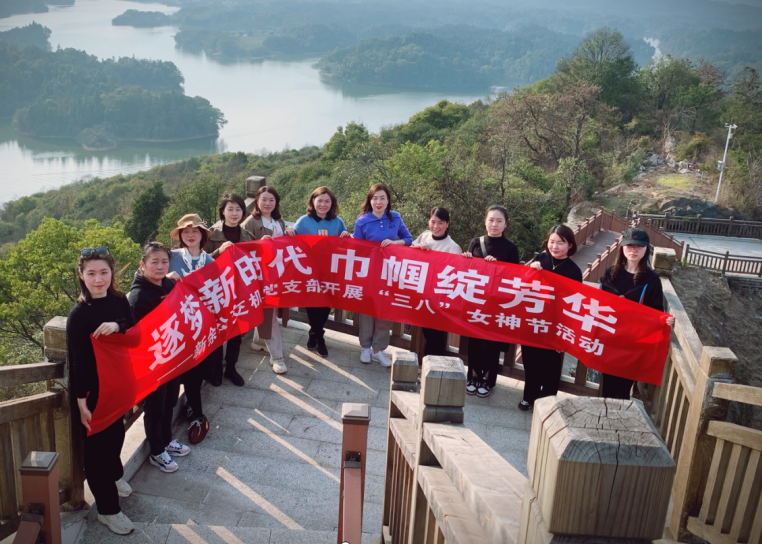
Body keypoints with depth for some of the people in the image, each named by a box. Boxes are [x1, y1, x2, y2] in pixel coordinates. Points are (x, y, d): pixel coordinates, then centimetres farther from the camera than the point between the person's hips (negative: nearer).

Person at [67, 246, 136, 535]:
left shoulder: (119, 301, -3)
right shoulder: (79, 314, -19)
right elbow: (78, 362, -18)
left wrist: (118, 326, -22)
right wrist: (82, 403, -18)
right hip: (93, 390, -6)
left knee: (117, 432, 25)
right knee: (97, 445, 6)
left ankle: (114, 475, 52)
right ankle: (107, 509, 19)